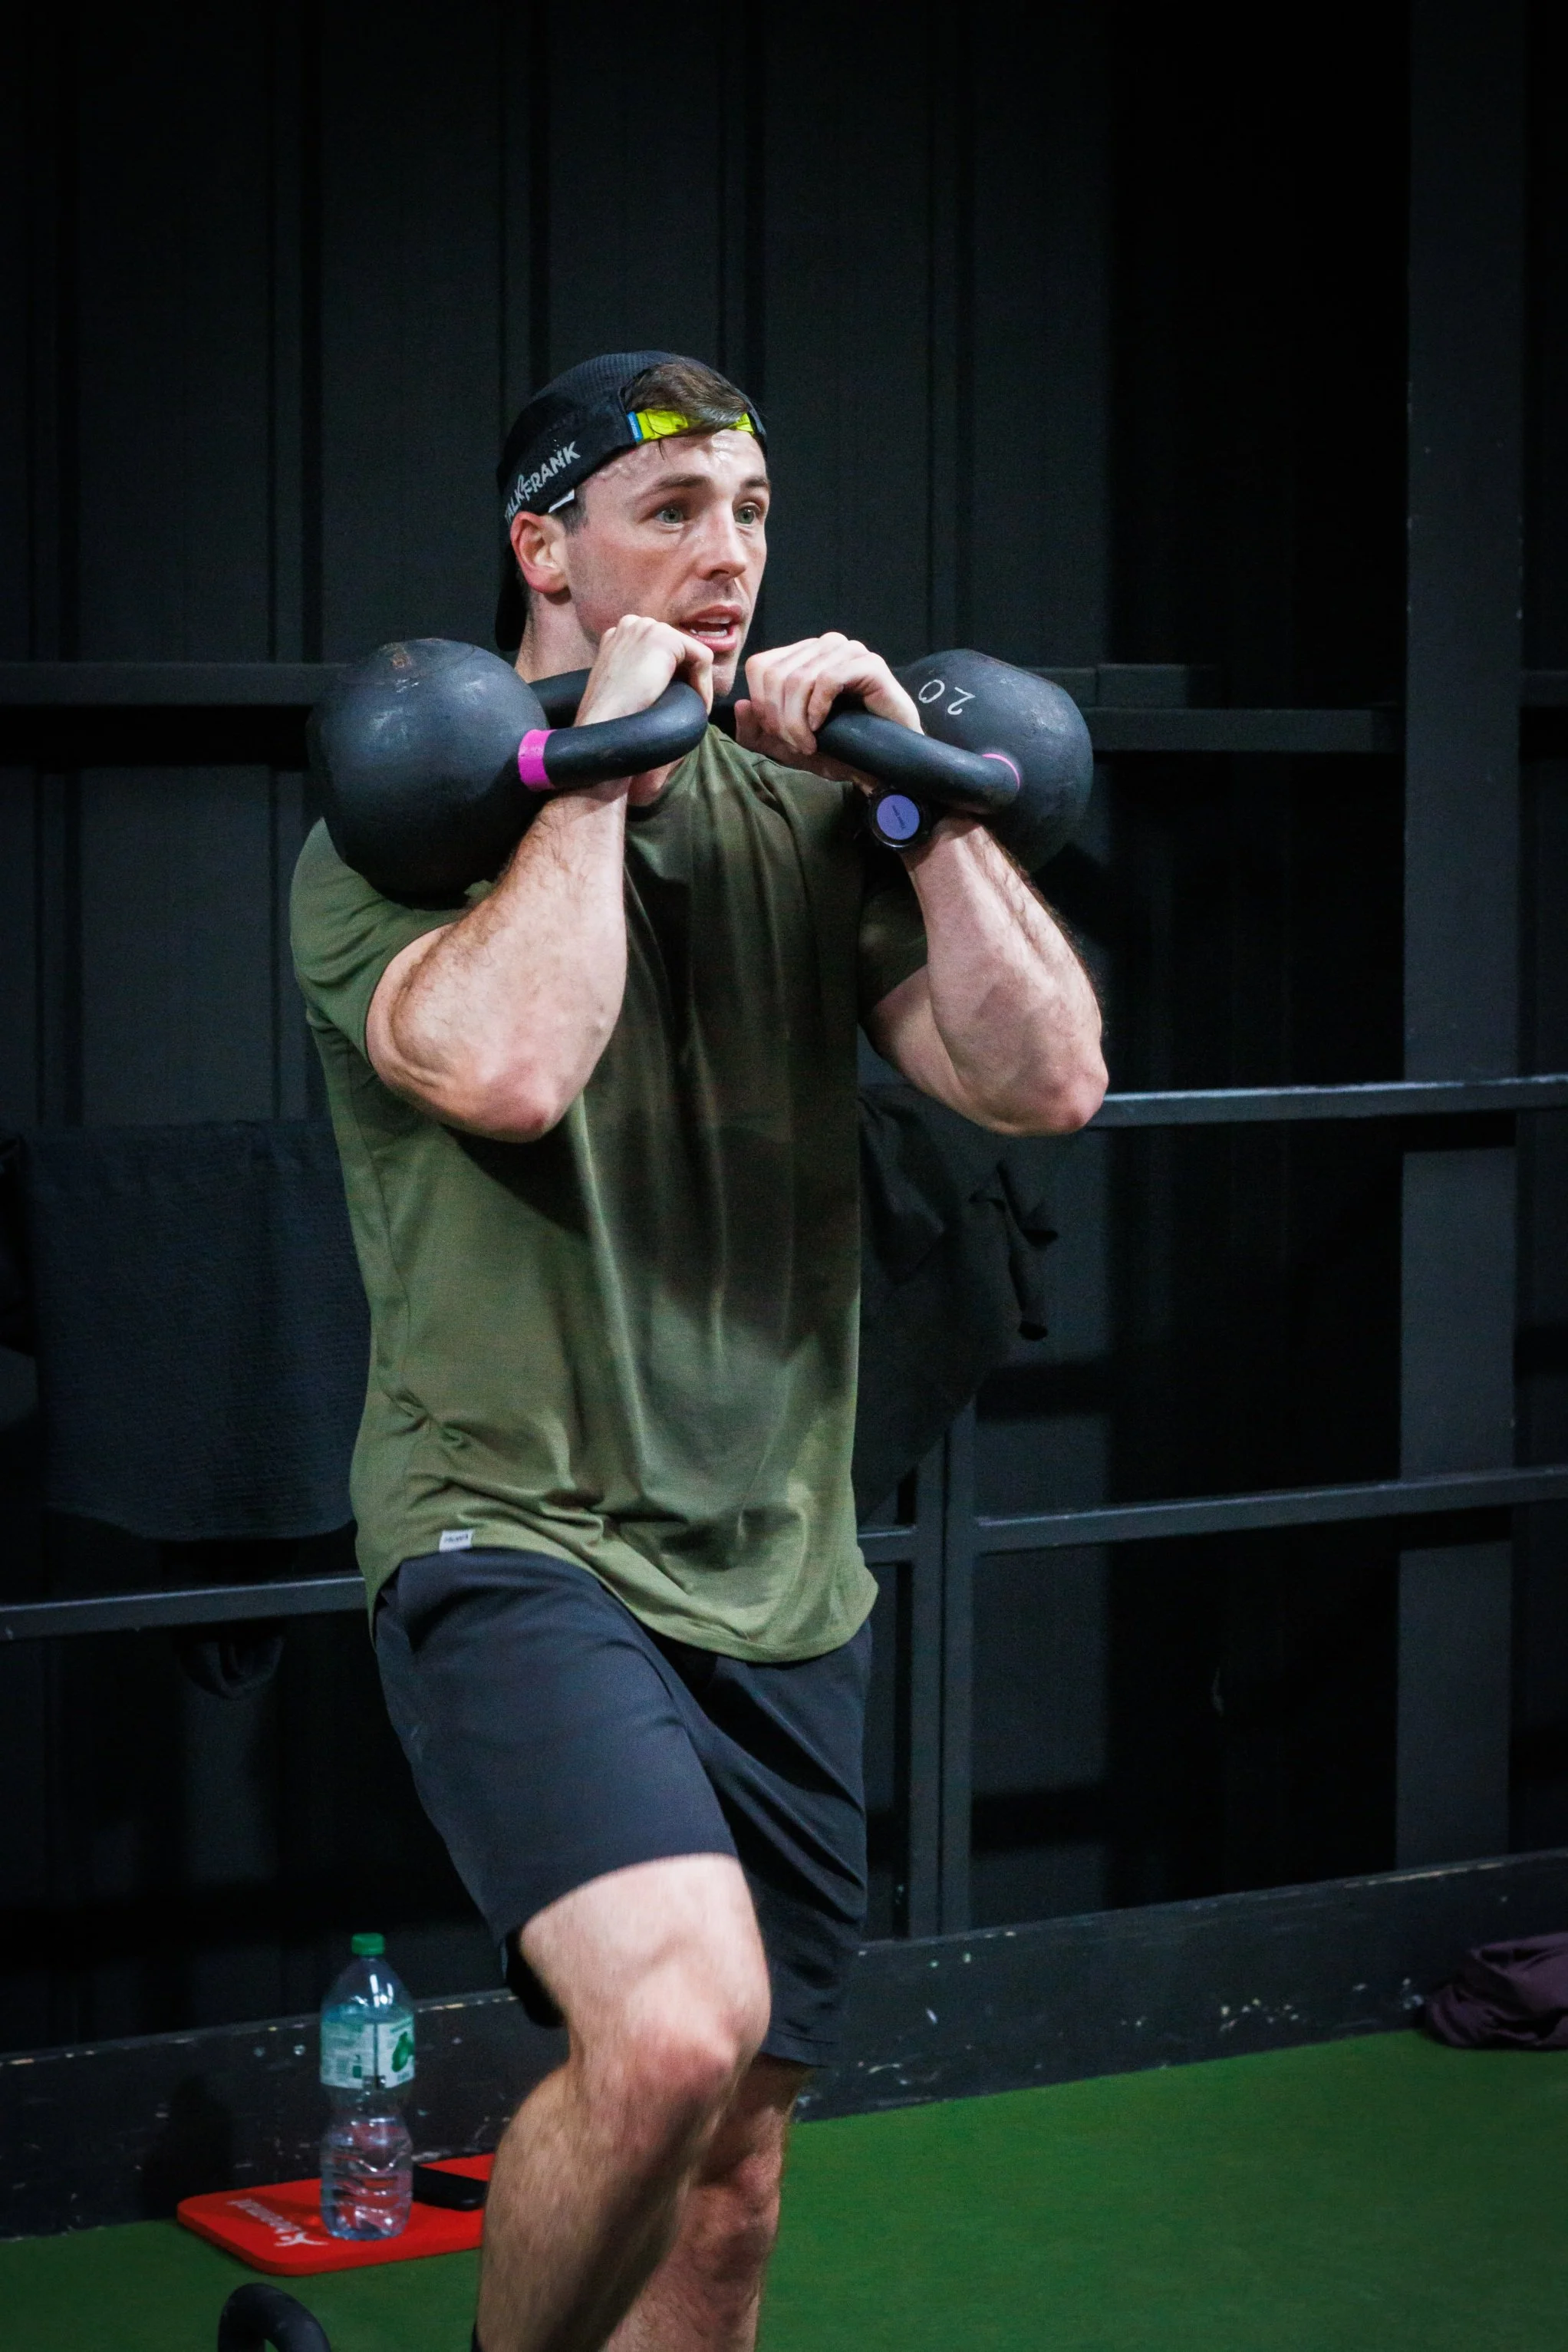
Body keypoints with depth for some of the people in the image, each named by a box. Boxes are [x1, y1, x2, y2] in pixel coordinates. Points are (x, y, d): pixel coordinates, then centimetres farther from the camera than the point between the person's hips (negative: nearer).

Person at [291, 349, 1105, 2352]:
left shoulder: (808, 825, 11)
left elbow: (1046, 1080, 0)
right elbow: (508, 1061, -26)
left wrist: (914, 772, -5)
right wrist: (597, 758, -14)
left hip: (779, 1579, 6)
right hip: (520, 1538, -6)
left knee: (726, 2188, 11)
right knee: (673, 2029, -30)